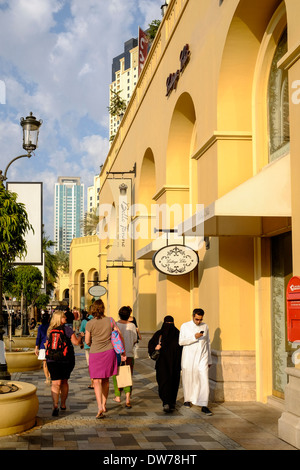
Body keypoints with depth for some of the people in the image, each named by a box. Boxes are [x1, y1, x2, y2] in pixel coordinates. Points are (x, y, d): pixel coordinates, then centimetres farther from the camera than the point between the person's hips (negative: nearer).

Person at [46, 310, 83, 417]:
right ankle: (63, 405, 27)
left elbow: (47, 346, 14)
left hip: (52, 360, 1)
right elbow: (76, 342, -7)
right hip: (66, 359, -1)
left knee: (55, 383, -4)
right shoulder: (67, 329, -7)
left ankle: (55, 406, -21)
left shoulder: (50, 331, 6)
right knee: (64, 381, 16)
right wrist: (80, 337, 13)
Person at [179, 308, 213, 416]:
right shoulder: (185, 326, 0)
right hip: (189, 358, -1)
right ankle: (187, 399, 31)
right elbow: (181, 342, -8)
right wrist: (194, 337, -20)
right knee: (188, 380, 8)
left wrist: (209, 360, 17)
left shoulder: (205, 326, 9)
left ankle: (204, 406, -10)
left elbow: (208, 343, 15)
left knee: (204, 380, -9)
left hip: (202, 358, 1)